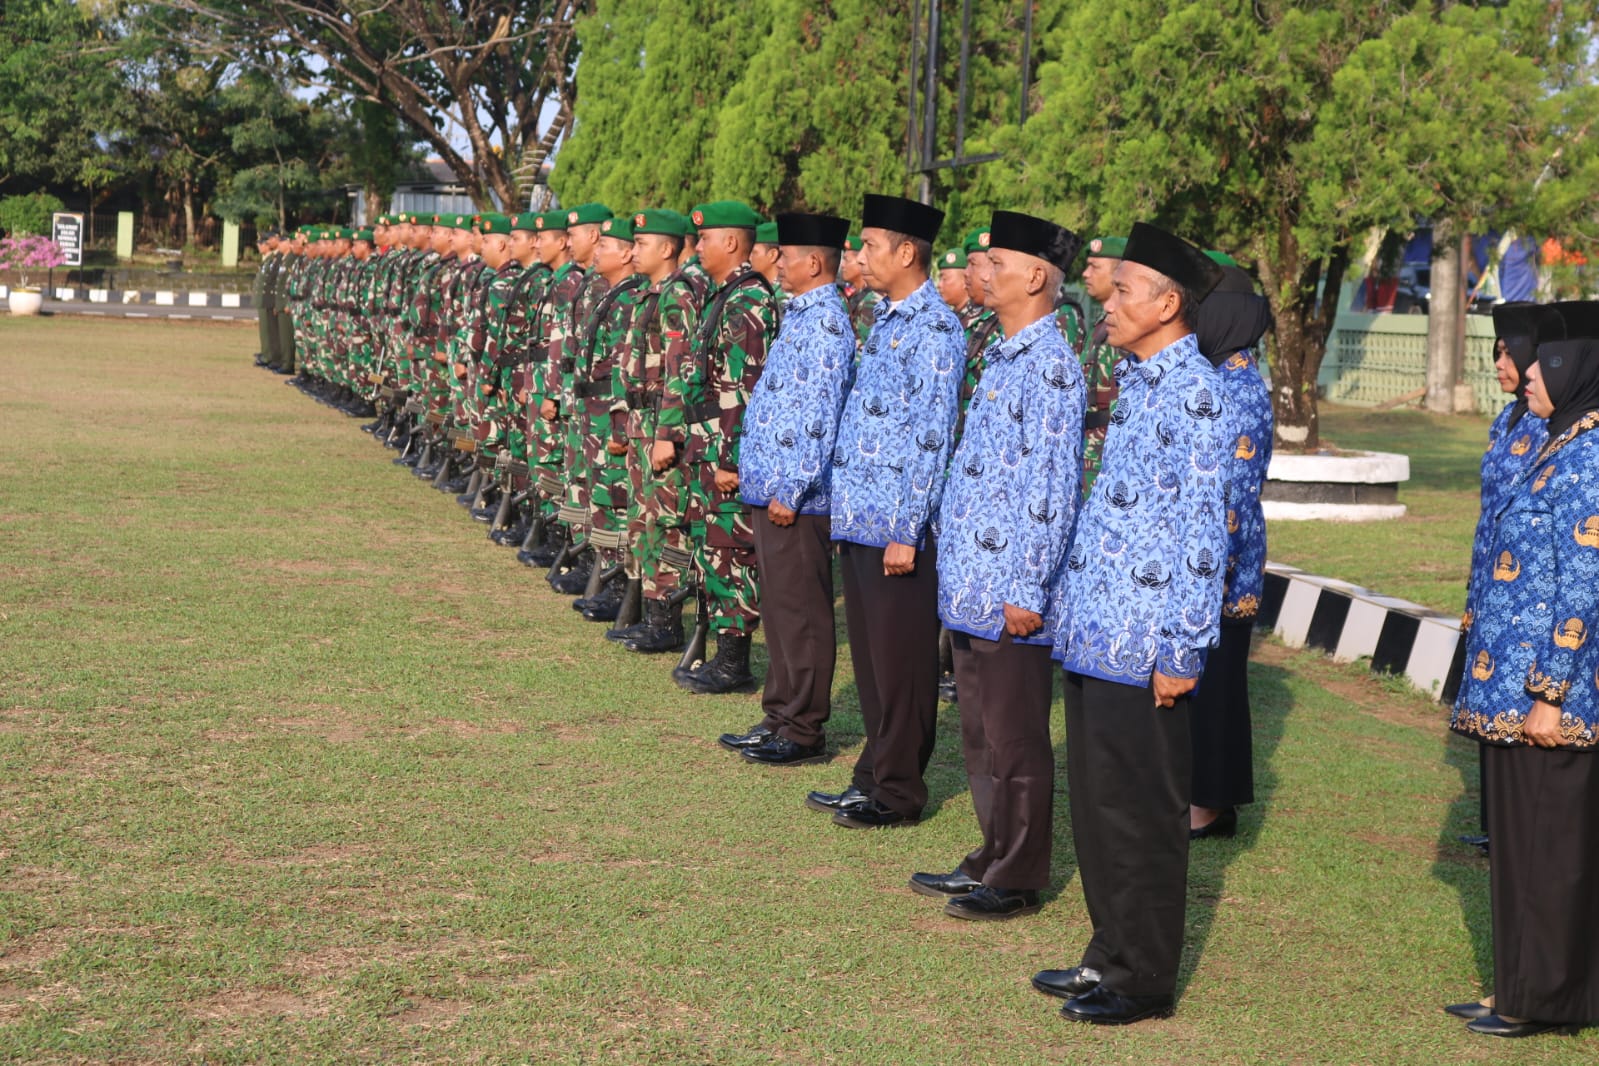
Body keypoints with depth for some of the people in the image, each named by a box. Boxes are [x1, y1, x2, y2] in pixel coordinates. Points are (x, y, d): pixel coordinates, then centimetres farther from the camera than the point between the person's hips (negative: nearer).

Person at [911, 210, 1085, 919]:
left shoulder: (1050, 366, -16)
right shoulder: (1002, 358, 13)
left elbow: (1053, 488, -20)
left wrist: (1027, 591, -20)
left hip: (1009, 593, -9)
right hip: (970, 586, 9)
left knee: (1015, 741, 2)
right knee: (980, 734, 18)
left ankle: (1018, 879, 13)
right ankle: (992, 857, 29)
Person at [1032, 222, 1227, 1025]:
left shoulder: (1195, 393, -15)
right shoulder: (1135, 381, 13)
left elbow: (1203, 528, -18)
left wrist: (1182, 651, -18)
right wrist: (1069, 607, 19)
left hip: (1142, 647, -9)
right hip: (1093, 630, 9)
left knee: (1140, 814, 2)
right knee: (1094, 802, 16)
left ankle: (1144, 980, 14)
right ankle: (1110, 954, 28)